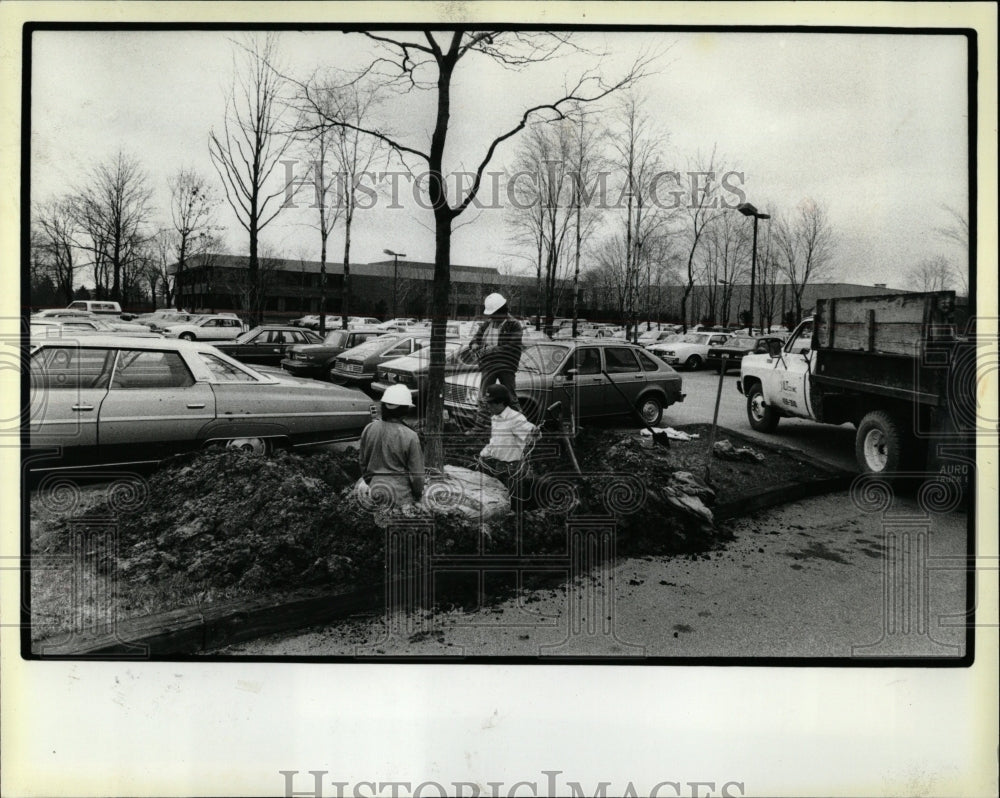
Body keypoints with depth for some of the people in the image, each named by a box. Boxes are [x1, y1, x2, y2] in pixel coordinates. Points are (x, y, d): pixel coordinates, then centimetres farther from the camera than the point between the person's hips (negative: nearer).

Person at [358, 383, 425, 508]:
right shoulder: (410, 437, -18)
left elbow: (362, 461, 8)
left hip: (375, 489, 4)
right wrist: (418, 493, 7)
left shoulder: (369, 429, -5)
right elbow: (416, 472, -10)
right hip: (400, 495, -4)